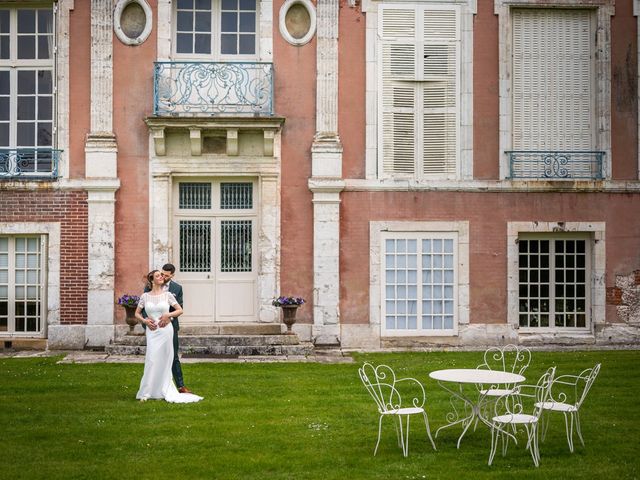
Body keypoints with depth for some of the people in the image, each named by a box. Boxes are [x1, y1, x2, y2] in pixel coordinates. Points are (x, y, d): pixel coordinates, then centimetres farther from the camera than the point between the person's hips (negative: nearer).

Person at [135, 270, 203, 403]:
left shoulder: (167, 295, 3)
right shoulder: (145, 296, 4)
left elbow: (180, 310, 6)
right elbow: (137, 313, 13)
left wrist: (168, 315, -9)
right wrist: (145, 321, -5)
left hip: (165, 330, 0)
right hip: (152, 331, 0)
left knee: (164, 361, 4)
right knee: (152, 360, -7)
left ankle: (163, 390, 14)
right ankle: (146, 392, 2)